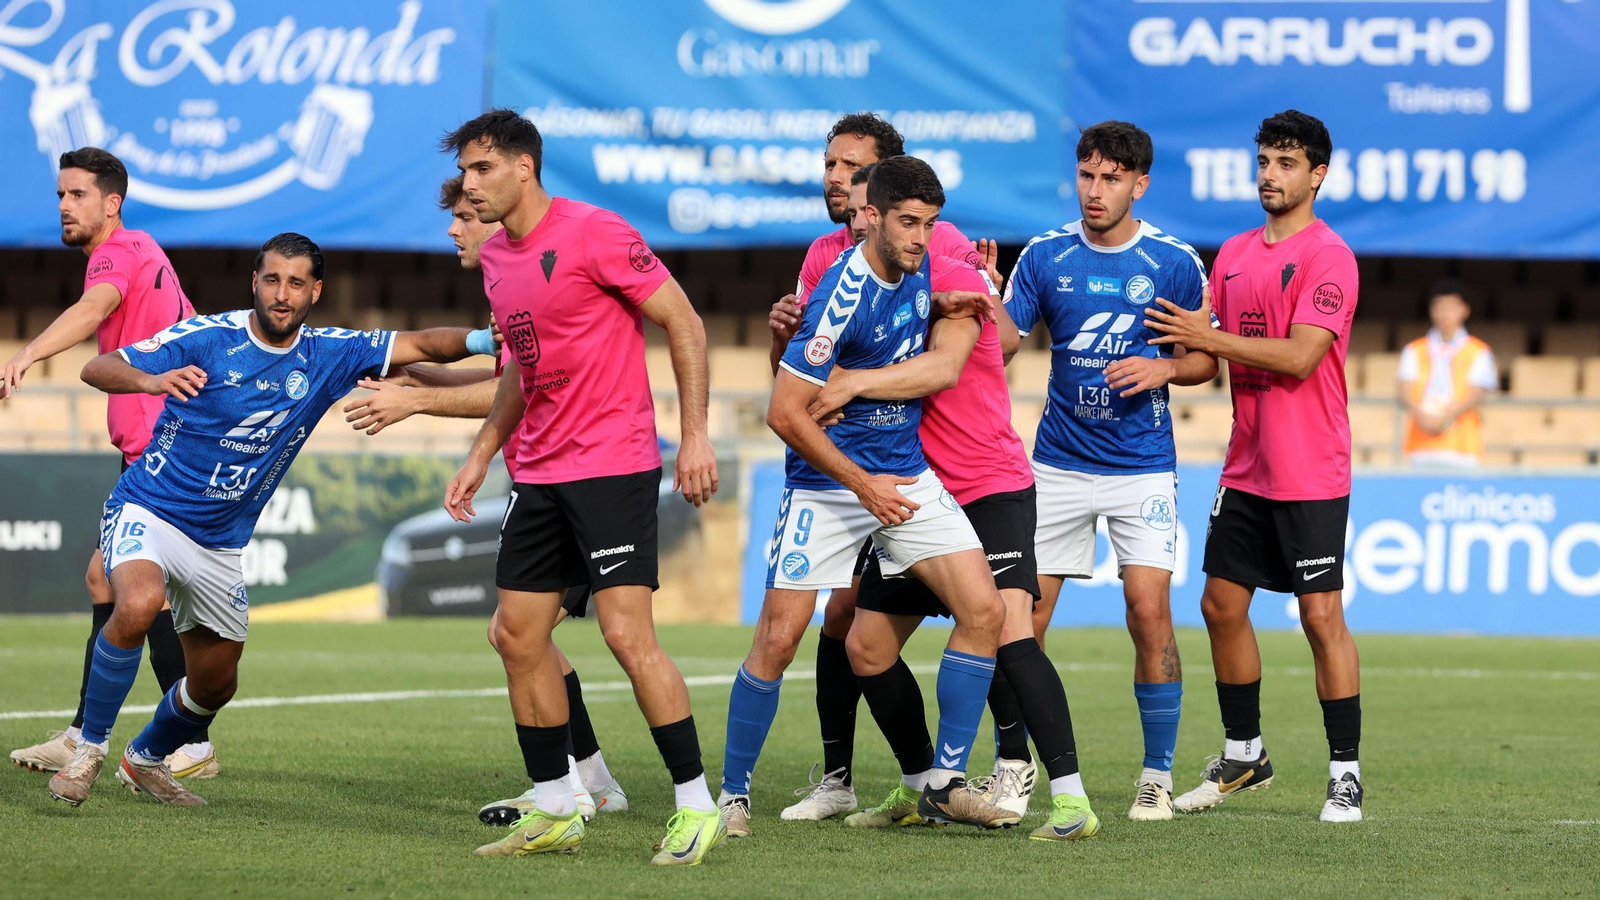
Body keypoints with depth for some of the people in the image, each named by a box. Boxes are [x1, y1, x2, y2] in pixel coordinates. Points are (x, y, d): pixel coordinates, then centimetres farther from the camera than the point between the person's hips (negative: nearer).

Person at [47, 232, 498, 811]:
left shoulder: (328, 356, -1)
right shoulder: (206, 339, -14)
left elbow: (419, 345, -3)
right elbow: (97, 369, -18)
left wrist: (481, 339, -23)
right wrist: (151, 380, -40)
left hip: (221, 543, 5)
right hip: (147, 511, -5)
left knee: (215, 684, 14)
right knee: (140, 602, -35)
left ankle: (145, 760, 44)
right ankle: (90, 747, -18)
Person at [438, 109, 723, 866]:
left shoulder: (593, 234, -14)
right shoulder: (495, 260, 11)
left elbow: (684, 323, -11)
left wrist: (694, 435, -15)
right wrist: (481, 454, 20)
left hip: (613, 463, -8)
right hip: (540, 472, 8)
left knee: (627, 633, -14)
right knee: (517, 634, 6)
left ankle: (697, 807, -6)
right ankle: (554, 811, 16)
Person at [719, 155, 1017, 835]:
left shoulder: (922, 271, 0)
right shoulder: (842, 298, -21)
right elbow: (785, 412, -20)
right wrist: (863, 485, -17)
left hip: (906, 477, 6)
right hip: (826, 483, -6)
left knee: (984, 610, -6)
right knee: (778, 637, -8)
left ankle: (945, 784, 2)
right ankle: (732, 794, 9)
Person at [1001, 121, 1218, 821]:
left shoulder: (1174, 263, -1)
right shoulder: (1046, 256, 3)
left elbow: (1207, 361, 6)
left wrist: (1165, 368, -14)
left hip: (1142, 467, -2)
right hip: (1059, 465, 2)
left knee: (1149, 608, -12)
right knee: (1024, 612, 0)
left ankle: (1157, 775, -1)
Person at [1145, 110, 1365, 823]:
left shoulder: (1328, 256, -11)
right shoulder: (1235, 253, 12)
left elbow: (1300, 356, -20)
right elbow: (1208, 349, 16)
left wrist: (1209, 337, -17)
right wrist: (1168, 350, -5)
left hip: (1310, 475, -7)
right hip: (1245, 467, 7)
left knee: (1322, 615, -7)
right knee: (1222, 604, 9)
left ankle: (1345, 774, -1)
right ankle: (1243, 755, 23)